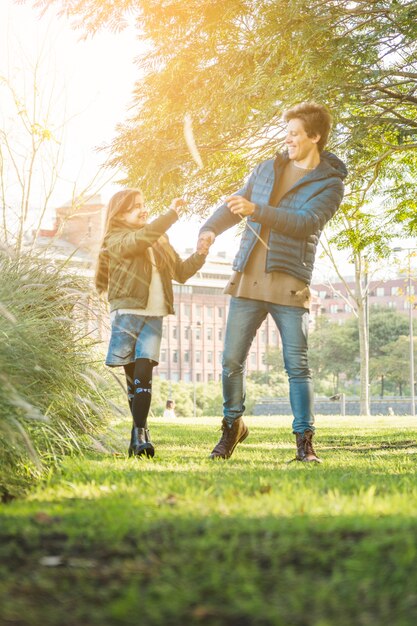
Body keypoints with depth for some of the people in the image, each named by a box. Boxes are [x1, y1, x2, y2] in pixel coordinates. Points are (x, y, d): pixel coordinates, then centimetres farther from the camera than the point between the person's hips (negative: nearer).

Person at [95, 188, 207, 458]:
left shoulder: (159, 241, 20)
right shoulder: (117, 240, 1)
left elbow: (181, 272, 23)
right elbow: (141, 239, -20)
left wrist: (200, 255, 6)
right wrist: (172, 214, -22)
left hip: (154, 318, 3)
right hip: (127, 315, -3)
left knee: (143, 375, -12)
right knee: (133, 377, 3)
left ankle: (140, 434, -15)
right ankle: (140, 431, 15)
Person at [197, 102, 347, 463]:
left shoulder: (330, 183, 0)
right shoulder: (268, 169, 15)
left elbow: (306, 223, -16)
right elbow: (236, 203, 25)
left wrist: (257, 210, -23)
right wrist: (212, 229, 6)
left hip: (290, 285, -4)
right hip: (248, 280, 4)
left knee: (297, 365, -5)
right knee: (232, 361, 4)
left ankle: (305, 441, 2)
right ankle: (232, 425, 23)